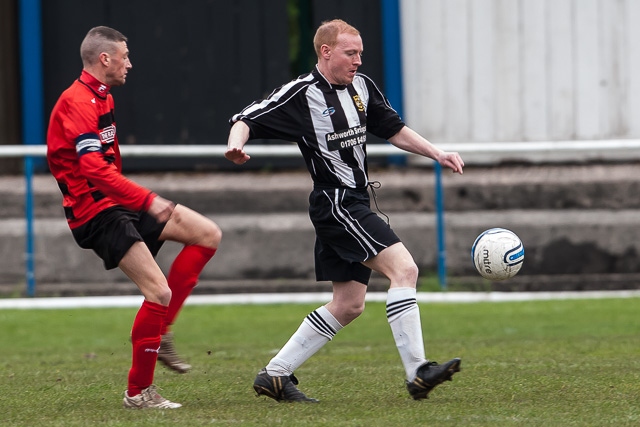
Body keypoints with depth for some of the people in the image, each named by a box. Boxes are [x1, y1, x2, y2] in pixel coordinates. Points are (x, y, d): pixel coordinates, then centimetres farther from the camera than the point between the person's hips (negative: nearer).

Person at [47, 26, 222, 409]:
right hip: (96, 212, -10)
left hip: (118, 204, 10)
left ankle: (161, 332, 5)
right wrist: (147, 200, -34)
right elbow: (94, 169, -30)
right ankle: (139, 392, -5)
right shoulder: (78, 104, -18)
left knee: (208, 234, 4)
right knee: (159, 292, -17)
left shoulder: (103, 98, 16)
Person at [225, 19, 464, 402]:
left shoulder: (362, 87, 10)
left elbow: (394, 130, 20)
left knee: (349, 305, 10)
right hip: (335, 204, -9)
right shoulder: (301, 94, -11)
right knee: (404, 268, -21)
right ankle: (418, 373, -24)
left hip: (356, 205, 9)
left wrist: (437, 154, 10)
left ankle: (275, 375, 16)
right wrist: (236, 144, -32)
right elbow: (247, 120, -11)